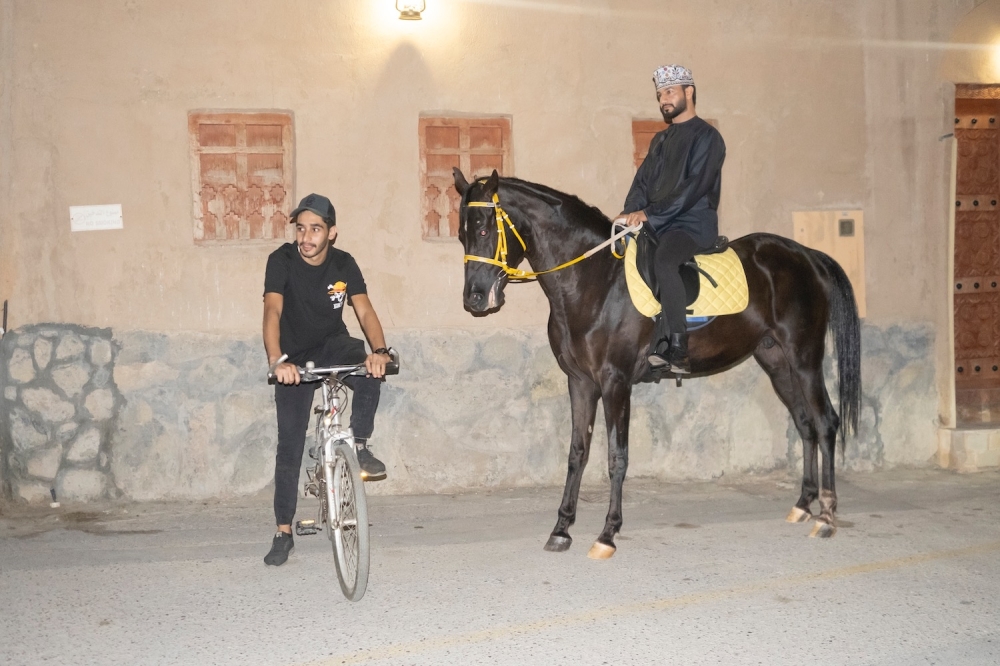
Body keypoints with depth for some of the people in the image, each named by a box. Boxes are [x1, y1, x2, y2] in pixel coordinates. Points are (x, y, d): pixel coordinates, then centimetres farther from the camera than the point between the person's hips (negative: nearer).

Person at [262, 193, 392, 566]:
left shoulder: (344, 265, -11)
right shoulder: (282, 260, -18)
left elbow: (364, 311, -21)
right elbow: (273, 311, -31)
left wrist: (379, 350, -41)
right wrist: (277, 360, -49)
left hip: (333, 346, 1)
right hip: (296, 359, -1)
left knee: (370, 366, -33)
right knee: (290, 444, -3)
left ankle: (359, 447, -15)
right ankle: (283, 533, 7)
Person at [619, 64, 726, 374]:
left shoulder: (707, 137, -3)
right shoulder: (660, 140, 21)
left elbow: (693, 187, -15)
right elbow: (643, 181, 14)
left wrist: (649, 213, -21)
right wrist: (631, 213, -6)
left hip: (693, 223, -8)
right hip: (655, 224, 8)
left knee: (663, 261, -35)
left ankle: (676, 349, -31)